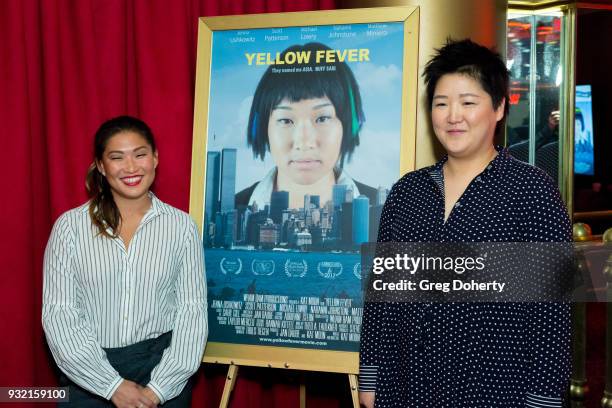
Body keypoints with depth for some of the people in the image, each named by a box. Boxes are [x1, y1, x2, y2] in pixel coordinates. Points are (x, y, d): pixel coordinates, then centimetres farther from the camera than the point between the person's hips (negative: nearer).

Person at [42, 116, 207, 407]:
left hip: (161, 365, 0)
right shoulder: (70, 225, -3)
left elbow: (192, 310, -3)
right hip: (89, 375, 0)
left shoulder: (181, 226, -1)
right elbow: (58, 313, -6)